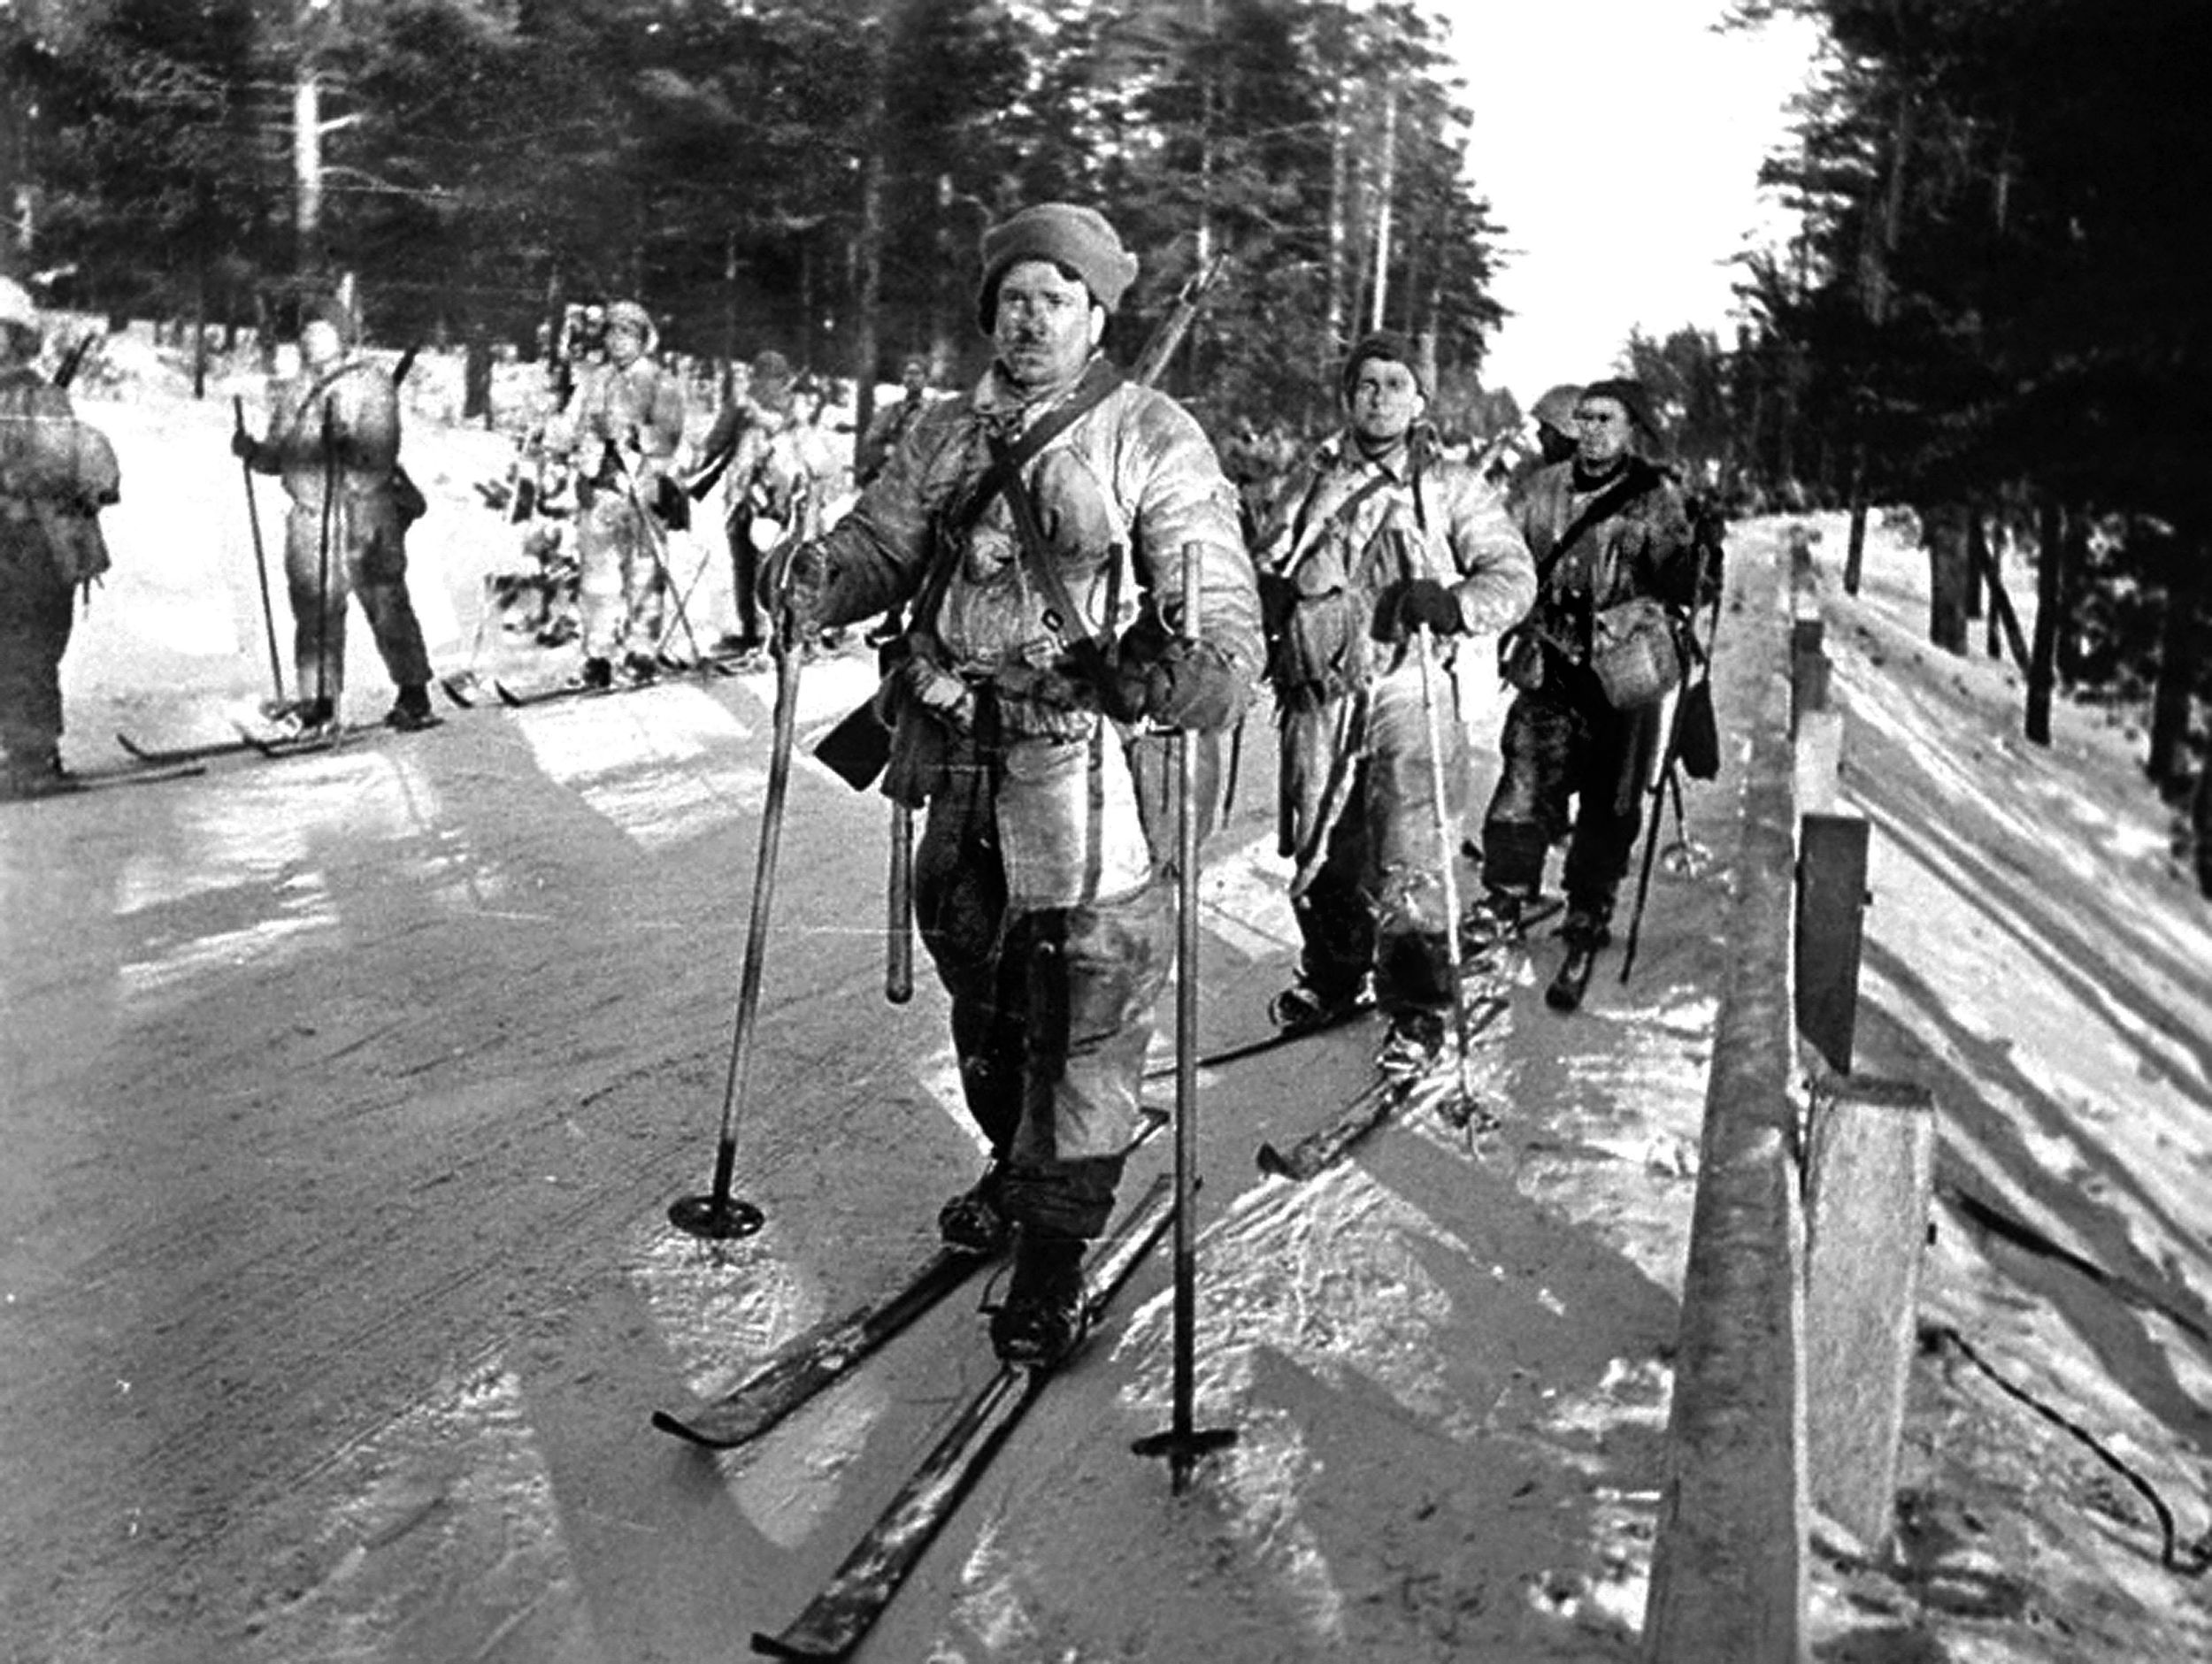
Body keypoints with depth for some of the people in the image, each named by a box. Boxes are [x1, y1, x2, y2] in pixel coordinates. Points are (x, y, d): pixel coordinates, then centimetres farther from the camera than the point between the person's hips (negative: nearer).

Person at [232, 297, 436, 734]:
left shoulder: (371, 385, -4)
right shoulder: (293, 393, 14)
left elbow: (380, 455, -14)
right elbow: (280, 457, 18)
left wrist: (350, 450, -32)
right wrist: (252, 452, -1)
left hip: (363, 513, -6)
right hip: (310, 515, 6)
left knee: (386, 605, -1)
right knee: (313, 612, 8)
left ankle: (414, 695, 8)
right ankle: (318, 701, 16)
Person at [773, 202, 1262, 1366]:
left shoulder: (1154, 441, -5)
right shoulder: (945, 437, 14)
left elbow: (1220, 602, -10)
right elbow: (881, 541, 12)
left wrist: (1196, 668, -33)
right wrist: (819, 580, -11)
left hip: (1091, 770, -6)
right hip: (961, 762, 6)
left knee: (1084, 1016, -1)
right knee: (978, 989, 20)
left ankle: (1056, 1246, 14)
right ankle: (1016, 1164, 43)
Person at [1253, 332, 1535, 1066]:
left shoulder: (1454, 488, 5)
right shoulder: (1313, 482, 14)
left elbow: (1513, 574, -1)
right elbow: (1267, 568, 24)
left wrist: (1452, 603, -20)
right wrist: (1267, 625, 6)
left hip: (1408, 692, -3)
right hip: (1317, 695, 3)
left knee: (1407, 863, -7)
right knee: (1318, 855, 11)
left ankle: (1419, 1009, 6)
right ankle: (1333, 981, 32)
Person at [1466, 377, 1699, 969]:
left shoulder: (1655, 497, 0)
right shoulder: (1543, 488, 9)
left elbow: (1677, 584, -2)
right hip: (1548, 665, 2)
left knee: (1610, 797, 7)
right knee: (1525, 785, -3)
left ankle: (1591, 907, 20)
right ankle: (1505, 896, 6)